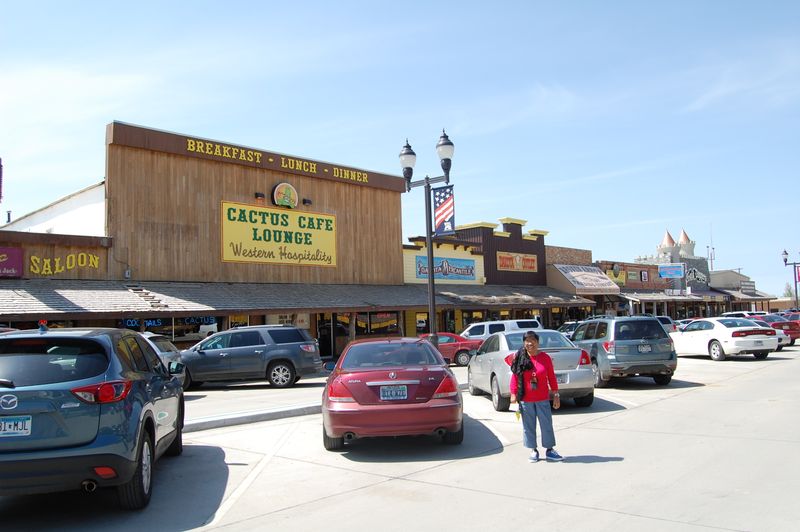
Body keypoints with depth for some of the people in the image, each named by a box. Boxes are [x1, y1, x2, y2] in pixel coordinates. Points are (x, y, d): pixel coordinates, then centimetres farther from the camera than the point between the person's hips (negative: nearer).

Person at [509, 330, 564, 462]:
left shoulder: (545, 357, -2)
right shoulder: (519, 358, -4)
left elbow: (552, 378, 3)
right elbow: (514, 377, -2)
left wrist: (556, 395, 3)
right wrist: (513, 395, -6)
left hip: (543, 399, 0)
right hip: (525, 400, 0)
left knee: (547, 424, 6)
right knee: (529, 426, 8)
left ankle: (549, 450, 20)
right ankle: (533, 451, 21)